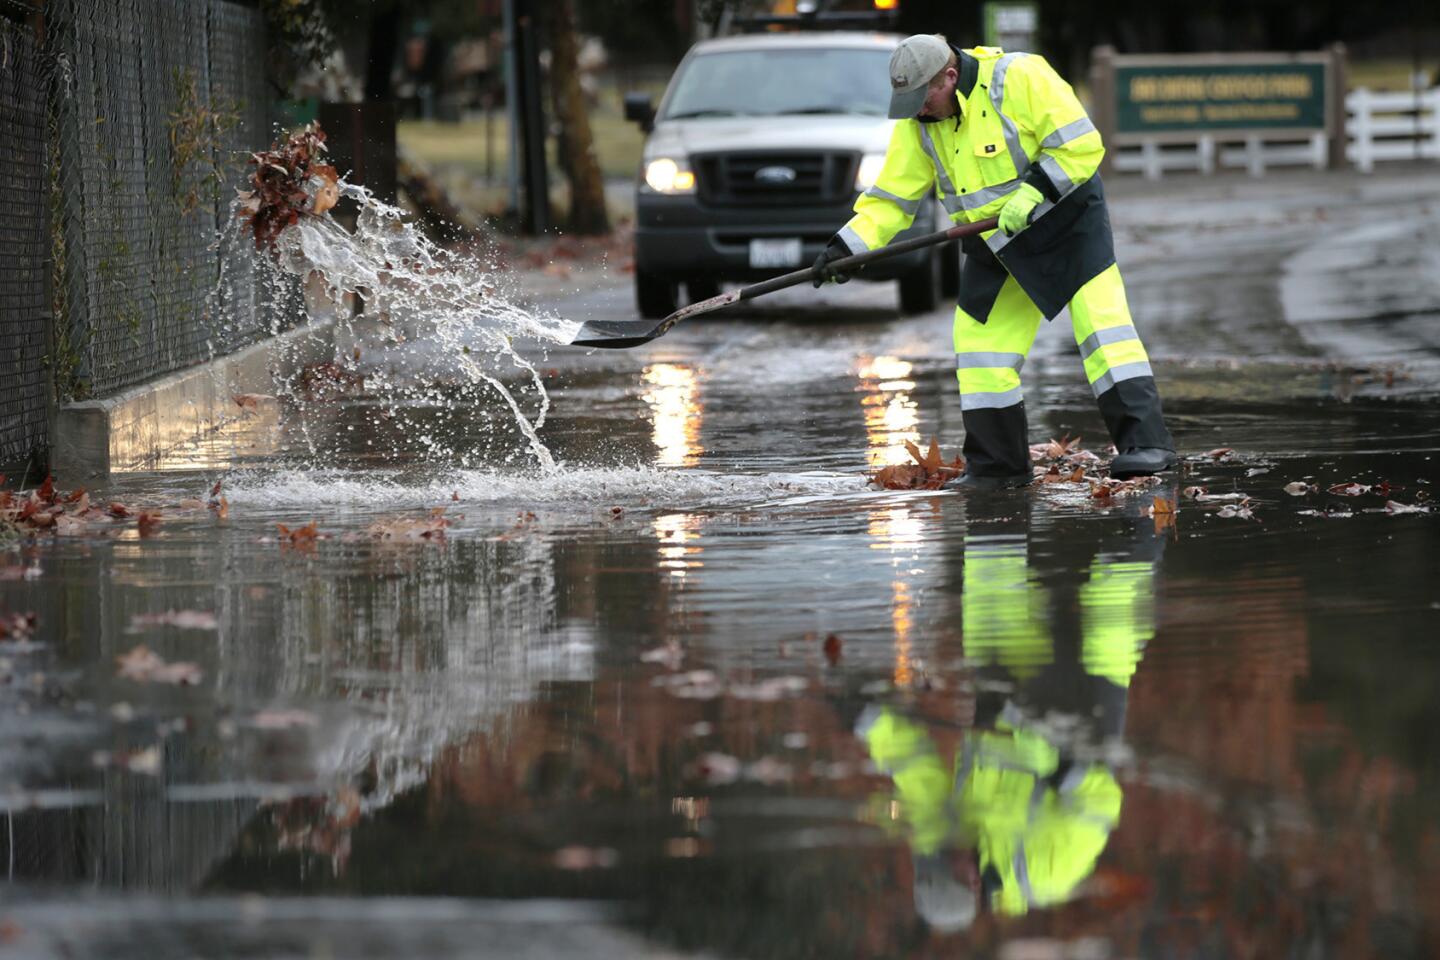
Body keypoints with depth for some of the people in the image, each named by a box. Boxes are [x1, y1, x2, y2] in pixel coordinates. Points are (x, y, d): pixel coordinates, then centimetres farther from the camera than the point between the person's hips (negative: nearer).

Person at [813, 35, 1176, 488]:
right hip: (994, 245, 6)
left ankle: (1145, 443, -19)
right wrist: (846, 246, -10)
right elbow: (892, 195, 2)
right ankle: (997, 465, 13)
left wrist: (1031, 193, -29)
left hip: (1066, 224, -6)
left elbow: (1081, 145, -21)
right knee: (980, 348, 3)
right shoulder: (917, 122, -2)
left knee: (1103, 327, -18)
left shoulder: (1020, 78, -21)